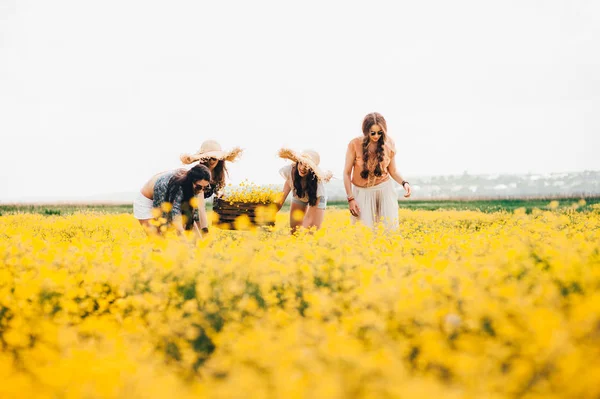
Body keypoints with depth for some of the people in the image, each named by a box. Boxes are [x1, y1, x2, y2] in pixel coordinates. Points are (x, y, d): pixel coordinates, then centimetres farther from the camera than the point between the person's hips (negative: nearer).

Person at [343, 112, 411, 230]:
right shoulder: (355, 144, -10)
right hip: (362, 192, -2)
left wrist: (404, 183, -12)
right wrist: (350, 199, -8)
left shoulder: (388, 144, -2)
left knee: (390, 227, -5)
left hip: (385, 189, 2)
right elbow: (347, 173, -4)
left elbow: (393, 171, 7)